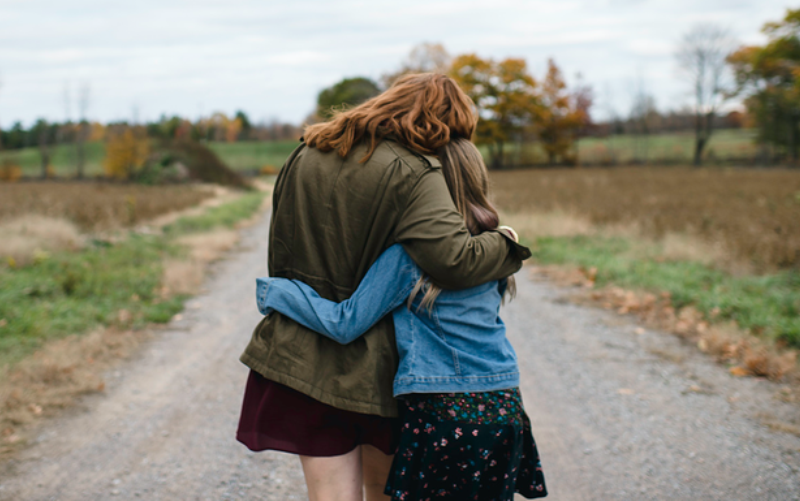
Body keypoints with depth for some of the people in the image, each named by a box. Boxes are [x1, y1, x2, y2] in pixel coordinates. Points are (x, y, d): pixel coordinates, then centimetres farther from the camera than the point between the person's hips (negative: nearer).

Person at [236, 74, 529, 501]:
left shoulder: (305, 156, 7)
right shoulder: (412, 173, -14)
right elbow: (456, 260, -25)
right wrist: (507, 243, -7)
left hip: (297, 351, 4)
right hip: (369, 360, -4)